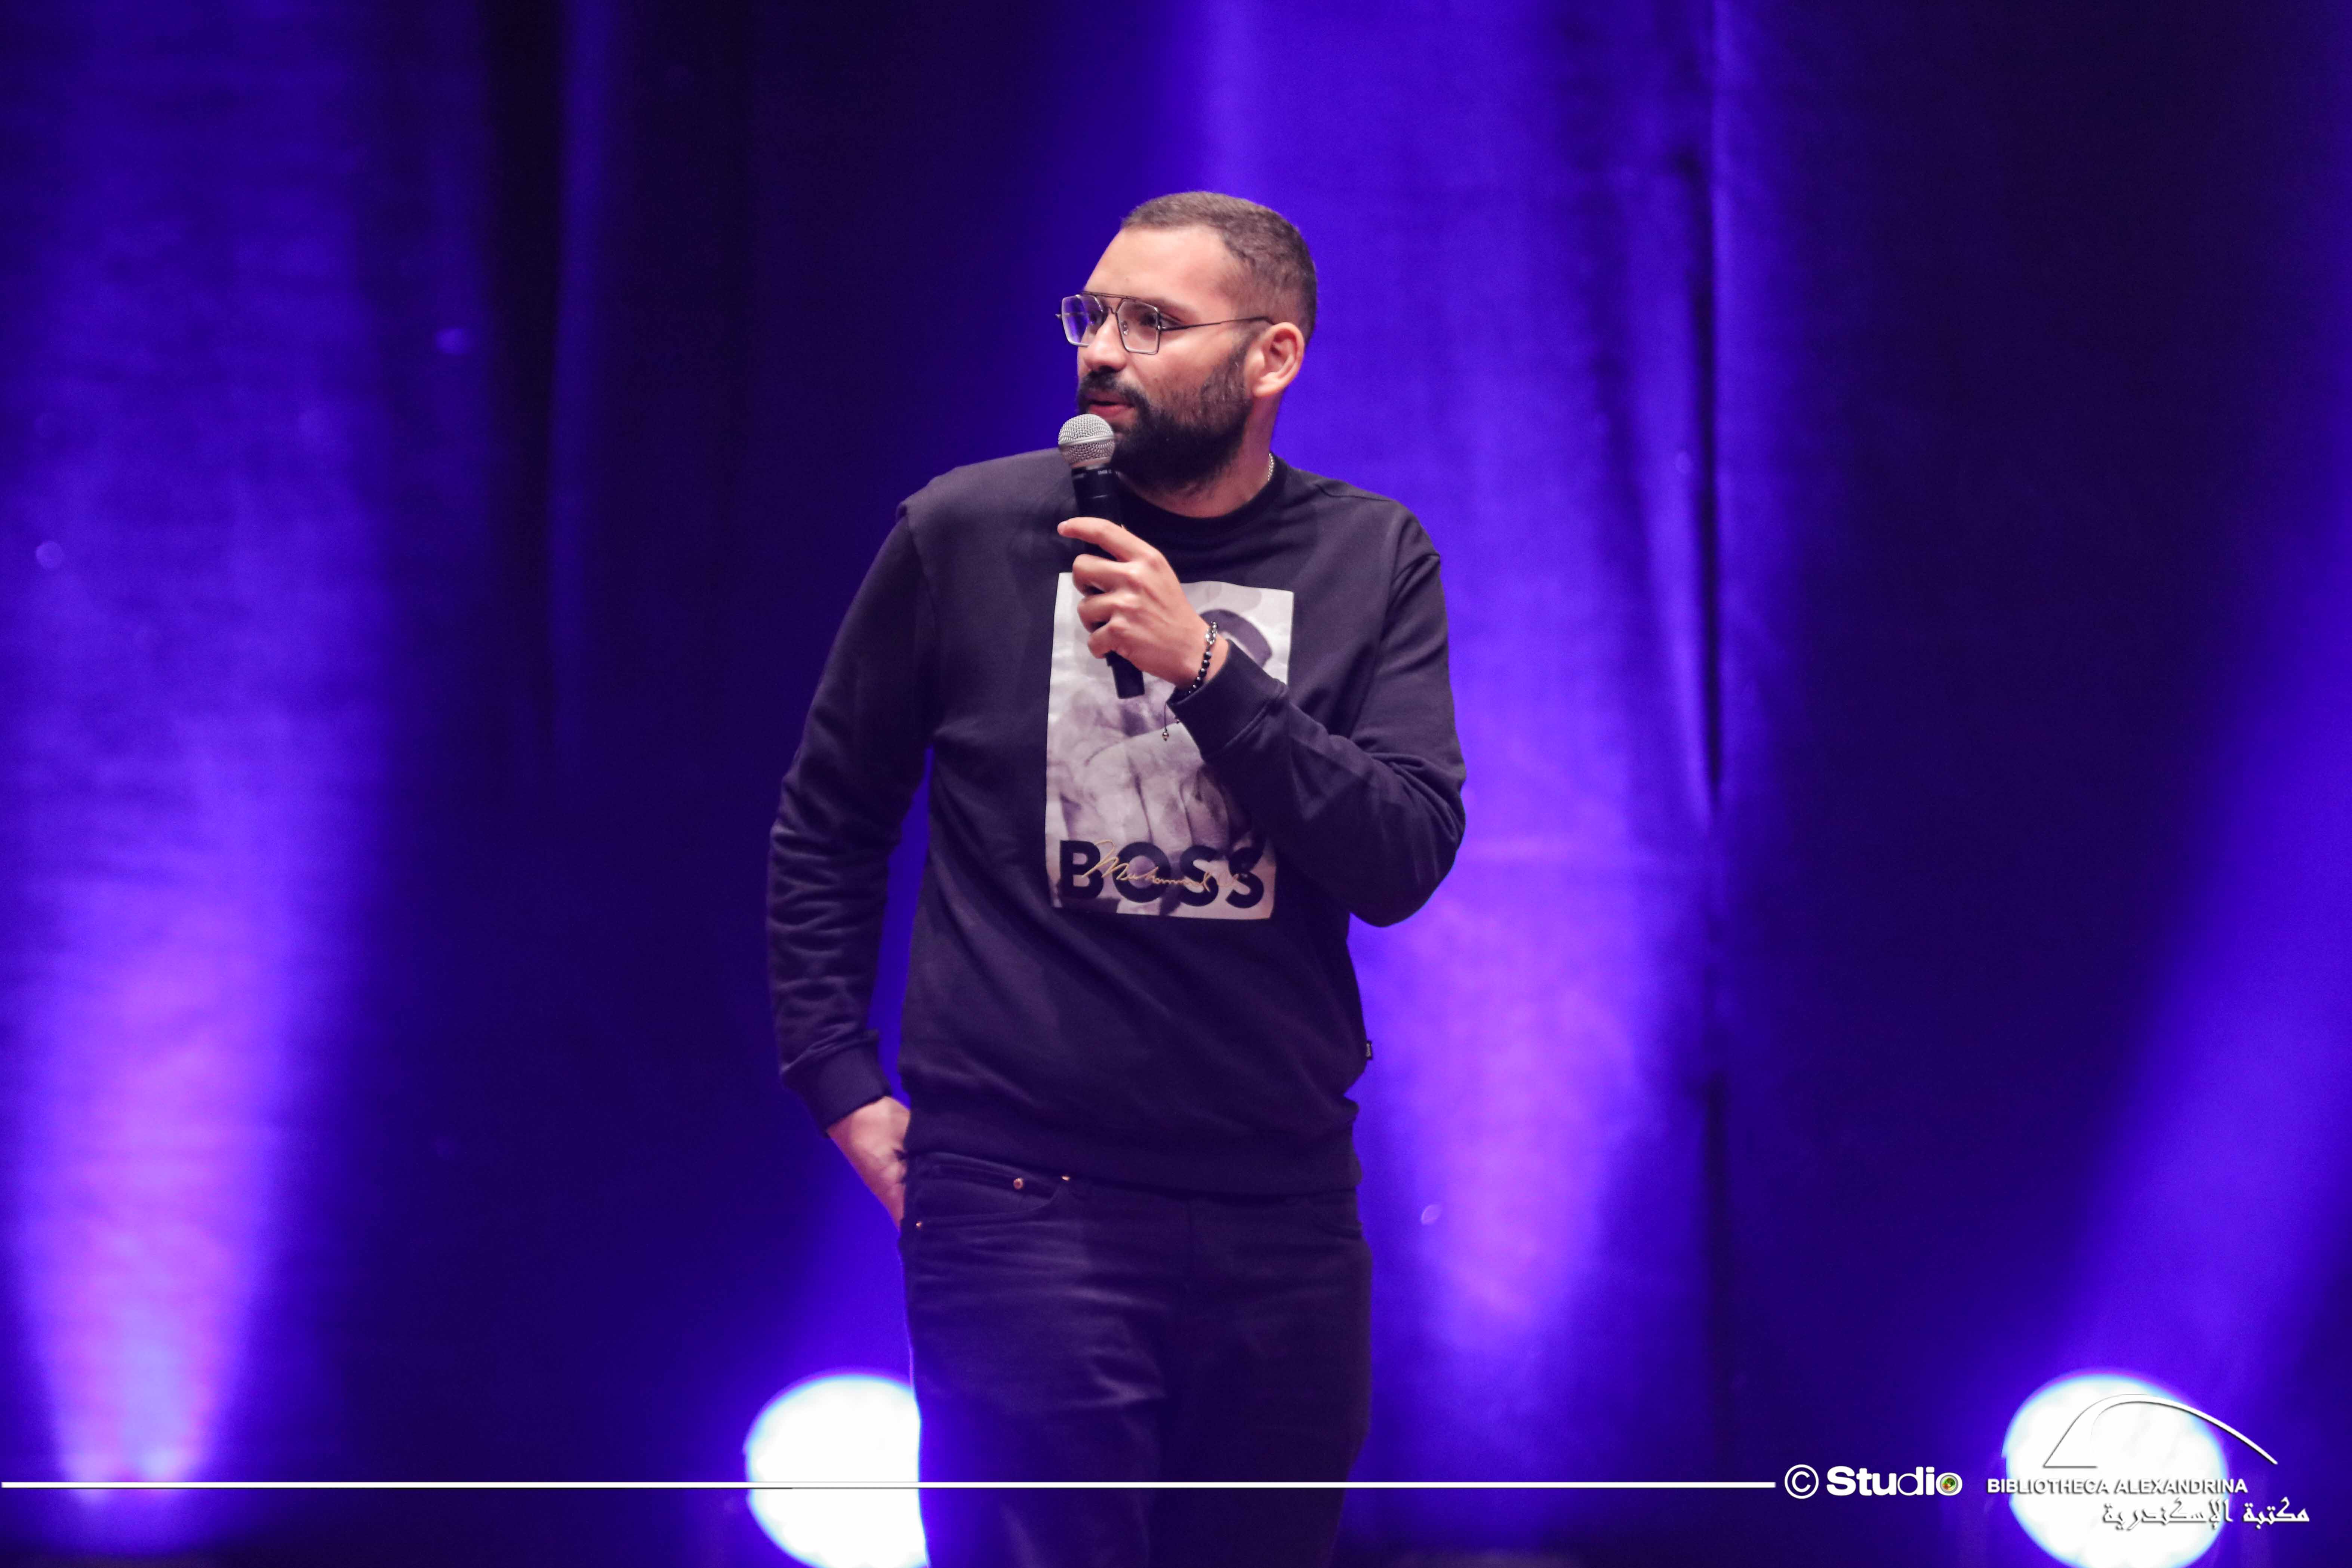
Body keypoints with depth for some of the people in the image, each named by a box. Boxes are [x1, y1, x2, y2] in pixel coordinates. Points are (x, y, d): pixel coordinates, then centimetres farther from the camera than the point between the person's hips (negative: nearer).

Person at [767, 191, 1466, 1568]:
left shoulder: (1371, 561, 4)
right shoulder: (967, 534, 1)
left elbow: (1404, 861, -8)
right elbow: (828, 824, 11)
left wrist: (1205, 667, -17)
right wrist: (841, 1081, 3)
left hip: (1280, 1201, 3)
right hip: (1024, 1198, -2)